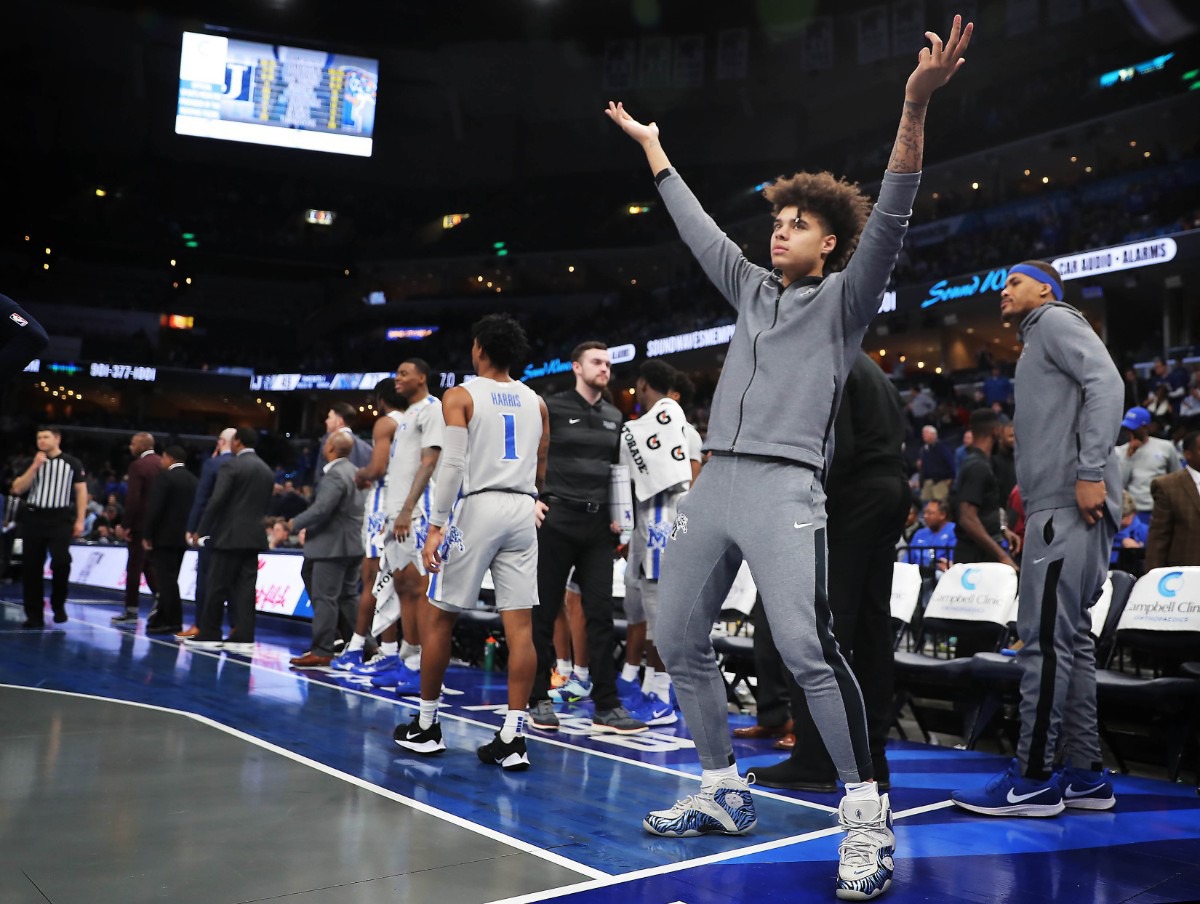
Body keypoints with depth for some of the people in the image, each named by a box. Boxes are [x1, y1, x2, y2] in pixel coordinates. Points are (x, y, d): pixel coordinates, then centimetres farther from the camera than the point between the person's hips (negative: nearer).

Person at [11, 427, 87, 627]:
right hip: (33, 518, 3)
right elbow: (17, 489, 2)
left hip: (60, 518, -3)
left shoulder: (72, 463, 4)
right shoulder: (32, 463, 12)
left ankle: (58, 605, 7)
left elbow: (81, 491, 3)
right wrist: (35, 466, -7)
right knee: (31, 566, 2)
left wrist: (79, 520, -4)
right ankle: (34, 615, 11)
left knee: (61, 561, -17)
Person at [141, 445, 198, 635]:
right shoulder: (194, 480, 10)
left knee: (166, 579, -3)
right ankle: (162, 618, 20)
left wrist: (147, 535, -9)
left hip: (164, 536, -7)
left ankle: (172, 621, -2)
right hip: (183, 537, 7)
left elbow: (154, 508, -15)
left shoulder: (165, 477, -11)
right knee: (169, 579, 14)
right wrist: (190, 531, 14)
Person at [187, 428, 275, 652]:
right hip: (254, 537, 6)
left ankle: (209, 634, 9)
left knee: (218, 586, 3)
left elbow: (216, 501, -14)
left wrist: (203, 531, -7)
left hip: (230, 535, -6)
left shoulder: (232, 466, -9)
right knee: (245, 588, 5)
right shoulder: (267, 471, 12)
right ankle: (244, 637, 3)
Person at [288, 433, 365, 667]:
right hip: (351, 544, 10)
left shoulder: (335, 475, -17)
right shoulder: (351, 471, 14)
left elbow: (321, 508, -23)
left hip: (333, 546, -10)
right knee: (347, 597, 14)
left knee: (324, 598, -6)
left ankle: (321, 651, -4)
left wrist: (296, 523, -10)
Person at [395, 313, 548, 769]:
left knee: (437, 617, 9)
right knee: (519, 625, 1)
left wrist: (436, 526, -12)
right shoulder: (535, 402, 14)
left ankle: (426, 727, 18)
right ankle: (513, 738, 0)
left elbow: (453, 463, -11)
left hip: (477, 507, -4)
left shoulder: (460, 396, -1)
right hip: (522, 510, 5)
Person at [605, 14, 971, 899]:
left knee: (806, 644, -21)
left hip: (784, 487, -7)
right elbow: (696, 225, 31)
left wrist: (916, 104, -18)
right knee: (680, 641, 7)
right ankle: (725, 792, 21)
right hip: (712, 484, 7)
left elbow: (890, 218, -7)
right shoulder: (753, 289, 22)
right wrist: (651, 145, 38)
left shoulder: (844, 298, 7)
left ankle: (867, 812, -8)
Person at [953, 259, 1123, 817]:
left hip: (1068, 503, -10)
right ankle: (1084, 773, 15)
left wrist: (1090, 471, -22)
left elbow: (1106, 383, -14)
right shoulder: (1037, 344, 28)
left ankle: (1034, 778, -6)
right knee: (1070, 637, 9)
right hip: (1056, 505, 10)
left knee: (1045, 636, -10)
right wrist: (1029, 490, 17)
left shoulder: (1056, 320, 1)